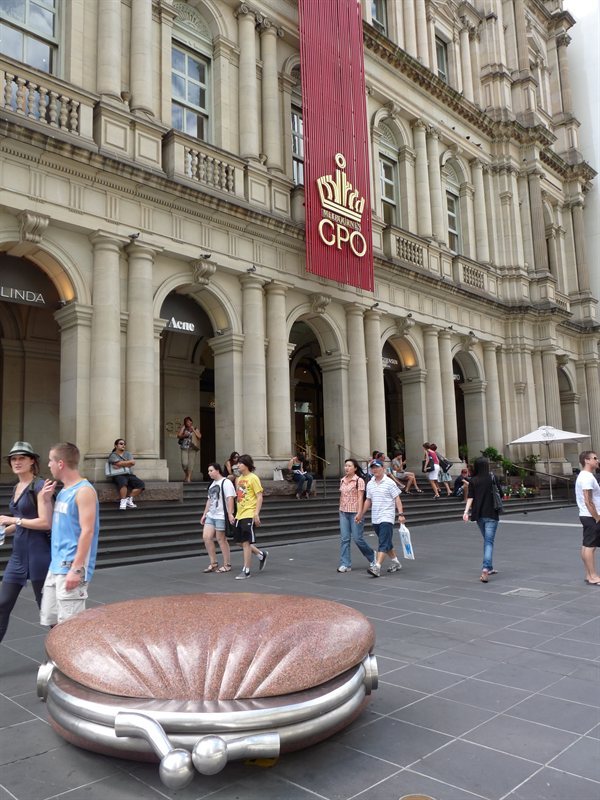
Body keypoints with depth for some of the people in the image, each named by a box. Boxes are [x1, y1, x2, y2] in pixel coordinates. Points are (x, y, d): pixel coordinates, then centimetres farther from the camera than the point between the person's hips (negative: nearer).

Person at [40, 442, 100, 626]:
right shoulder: (64, 491, 13)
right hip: (56, 567, 9)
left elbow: (87, 531, -21)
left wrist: (76, 568, -23)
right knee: (51, 619, 14)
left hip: (71, 568, -9)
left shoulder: (84, 491, -15)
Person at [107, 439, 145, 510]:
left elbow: (132, 464, 2)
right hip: (118, 475, -5)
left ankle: (129, 499, -12)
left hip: (129, 474, 5)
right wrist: (130, 462, -2)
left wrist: (121, 466, -8)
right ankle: (123, 501, -26)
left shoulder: (127, 453, 19)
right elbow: (119, 463, -13)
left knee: (141, 484, -18)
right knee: (123, 481, -40)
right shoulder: (113, 455, 5)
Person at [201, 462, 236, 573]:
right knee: (206, 537, 1)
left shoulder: (226, 482, -9)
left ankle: (227, 565, 11)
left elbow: (230, 499, -17)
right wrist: (204, 514, 20)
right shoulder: (212, 484, 18)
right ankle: (213, 563, 12)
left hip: (221, 516, -8)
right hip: (211, 515, 8)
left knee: (221, 539, -2)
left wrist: (230, 514, -23)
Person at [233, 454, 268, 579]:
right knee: (239, 541, 10)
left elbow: (259, 497, -12)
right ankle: (261, 554, 29)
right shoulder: (239, 479, 13)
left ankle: (246, 571, 5)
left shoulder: (253, 478, -9)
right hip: (239, 515, 8)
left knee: (245, 542, -5)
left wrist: (256, 514, -19)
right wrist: (235, 514, 18)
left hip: (249, 515, -8)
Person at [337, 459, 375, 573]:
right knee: (344, 538, 1)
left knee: (357, 538, -1)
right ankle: (345, 564, 5)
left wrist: (359, 513, -20)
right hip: (343, 513, 5)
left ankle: (372, 556, 24)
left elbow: (360, 498, -13)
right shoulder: (342, 480, 9)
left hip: (355, 513, -5)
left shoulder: (359, 480, -8)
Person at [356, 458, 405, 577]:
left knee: (383, 544, -12)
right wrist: (361, 514, 16)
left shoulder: (389, 483, -7)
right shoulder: (370, 484, 11)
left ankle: (377, 567, -19)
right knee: (386, 542, 16)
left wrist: (400, 514, -15)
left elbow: (397, 499, -7)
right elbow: (368, 500, 19)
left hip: (387, 518, -7)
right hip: (375, 518, 7)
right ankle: (396, 562, 31)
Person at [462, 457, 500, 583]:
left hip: (479, 515, 3)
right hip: (491, 515, -3)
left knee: (487, 540, 19)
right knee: (489, 542, -6)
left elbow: (470, 498, -9)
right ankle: (486, 568, -23)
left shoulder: (472, 481, -1)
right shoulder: (492, 478, -5)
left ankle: (489, 568, 26)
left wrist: (466, 511, -12)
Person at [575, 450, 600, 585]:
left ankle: (589, 575, 16)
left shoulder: (586, 476, 16)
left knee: (586, 546, 11)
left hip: (589, 517, 10)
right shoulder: (587, 477, -16)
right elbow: (588, 501, -21)